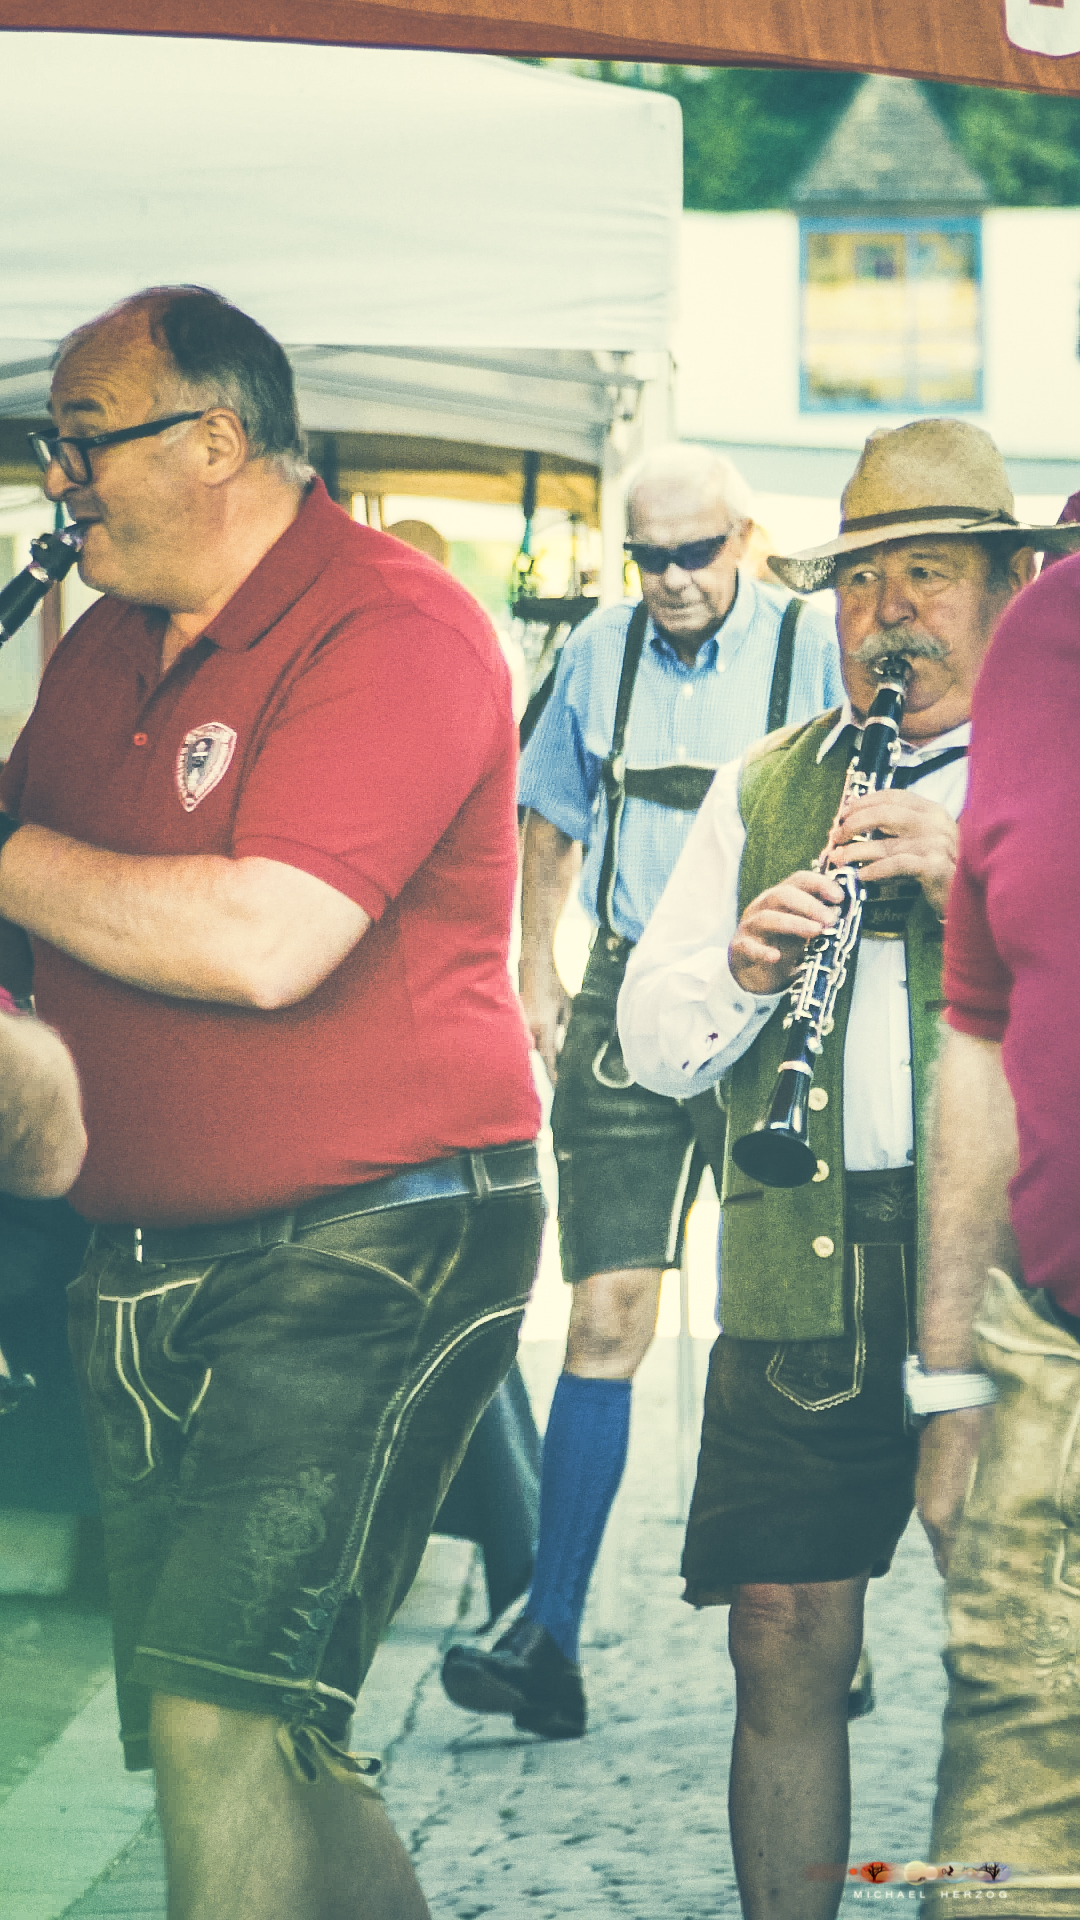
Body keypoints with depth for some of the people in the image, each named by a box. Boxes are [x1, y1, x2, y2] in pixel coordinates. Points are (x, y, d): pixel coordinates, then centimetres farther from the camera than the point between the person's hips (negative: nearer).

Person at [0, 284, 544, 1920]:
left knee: (224, 1714, -19)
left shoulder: (390, 626, -13)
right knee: (202, 1740, 11)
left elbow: (264, 942, -25)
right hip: (145, 1270, 9)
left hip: (368, 1250, -9)